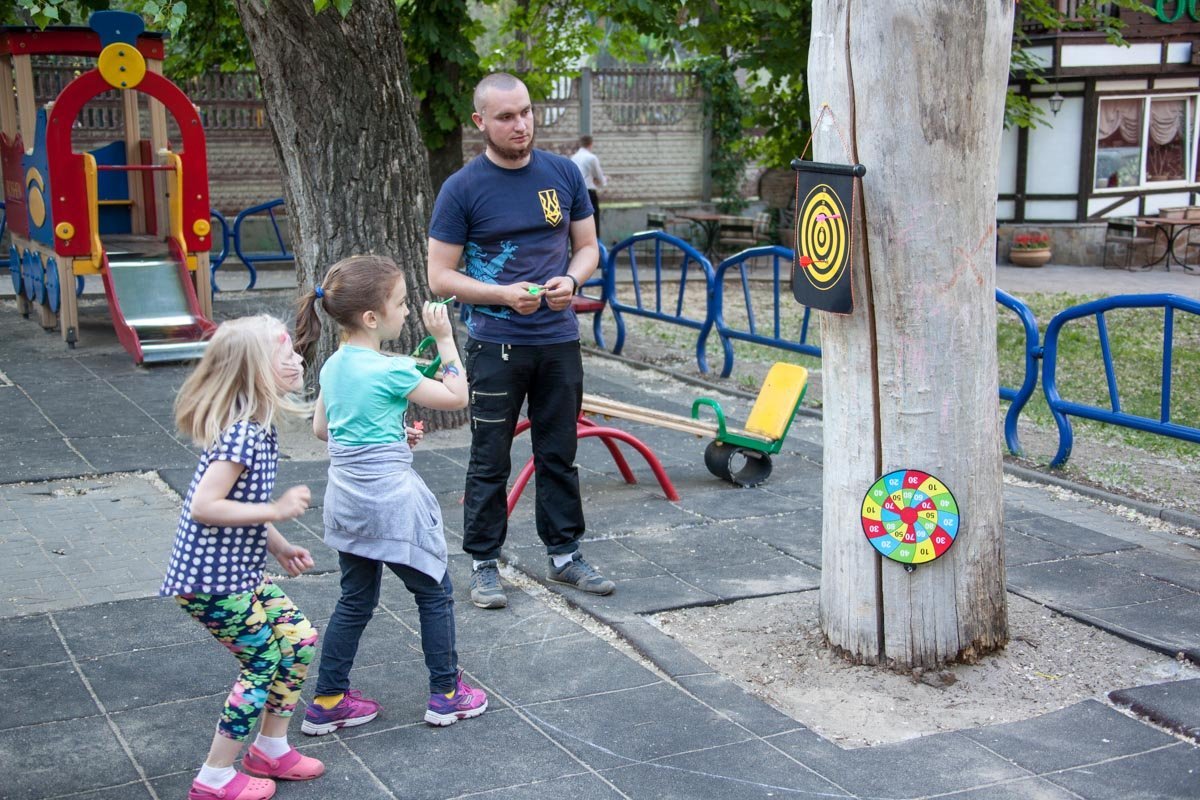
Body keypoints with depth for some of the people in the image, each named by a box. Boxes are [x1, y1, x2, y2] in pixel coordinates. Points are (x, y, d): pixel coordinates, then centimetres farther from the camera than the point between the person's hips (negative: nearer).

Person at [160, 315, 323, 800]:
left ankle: (271, 750, 29)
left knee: (298, 638, 14)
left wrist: (280, 547, 12)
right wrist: (277, 510, -25)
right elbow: (204, 507, -29)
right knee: (265, 663, -1)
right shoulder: (242, 435, -25)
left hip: (240, 572, 10)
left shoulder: (256, 430, 6)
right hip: (212, 582, -10)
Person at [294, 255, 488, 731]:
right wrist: (444, 339, -6)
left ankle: (327, 702, 21)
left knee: (355, 601, 18)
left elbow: (321, 427, 15)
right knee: (434, 593, 10)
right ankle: (446, 694, 20)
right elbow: (456, 397, -11)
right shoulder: (390, 371, -20)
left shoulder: (334, 366, 3)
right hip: (390, 497, -7)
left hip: (347, 494, 8)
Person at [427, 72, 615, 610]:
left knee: (560, 454, 13)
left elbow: (588, 246, 12)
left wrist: (570, 280, -10)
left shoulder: (563, 174, 4)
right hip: (496, 346, -3)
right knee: (490, 461, 4)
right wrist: (504, 295, -19)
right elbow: (440, 276, -5)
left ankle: (564, 554, 25)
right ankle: (483, 564, 15)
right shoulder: (462, 189, -7)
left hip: (559, 340, 4)